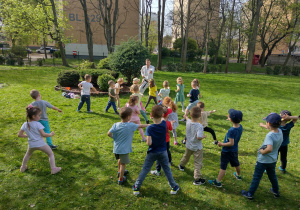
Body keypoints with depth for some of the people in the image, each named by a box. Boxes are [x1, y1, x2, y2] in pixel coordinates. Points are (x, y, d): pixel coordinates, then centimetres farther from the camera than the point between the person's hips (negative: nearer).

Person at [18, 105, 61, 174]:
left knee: (28, 154, 35)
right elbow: (43, 134, -20)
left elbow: (19, 135, 3)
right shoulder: (38, 124, -16)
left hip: (31, 144, 5)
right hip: (41, 144, -5)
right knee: (51, 154, 10)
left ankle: (23, 167, 46)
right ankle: (53, 169, 4)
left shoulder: (25, 124, 0)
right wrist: (50, 134, -4)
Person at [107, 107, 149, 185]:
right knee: (123, 164, 10)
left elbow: (109, 133, -12)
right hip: (124, 149, -5)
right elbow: (140, 126, -3)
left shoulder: (116, 125, -9)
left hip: (116, 148, 5)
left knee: (120, 160, 29)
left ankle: (120, 172, 50)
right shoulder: (131, 125, -17)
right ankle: (121, 179, 22)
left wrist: (114, 137, 6)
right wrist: (148, 125, 13)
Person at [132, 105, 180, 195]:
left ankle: (136, 188, 24)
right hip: (163, 152, 2)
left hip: (152, 152, -2)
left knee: (145, 170, 12)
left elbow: (149, 143, -25)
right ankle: (174, 187, 30)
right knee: (167, 170, 18)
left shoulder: (149, 128, -23)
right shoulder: (164, 124, -14)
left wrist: (147, 140, -6)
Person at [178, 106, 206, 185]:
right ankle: (197, 179, 10)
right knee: (198, 163, 5)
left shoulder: (188, 122, -12)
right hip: (197, 148, -6)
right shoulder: (199, 126, -29)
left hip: (188, 145, 6)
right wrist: (203, 136, -14)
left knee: (186, 156, 33)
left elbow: (188, 119, 12)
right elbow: (199, 137, -35)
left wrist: (186, 116, 34)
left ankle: (181, 166, 58)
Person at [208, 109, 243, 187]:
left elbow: (231, 143, -30)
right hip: (235, 150, 8)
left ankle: (217, 182, 9)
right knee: (236, 164, 29)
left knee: (223, 167, 0)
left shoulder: (231, 130, -31)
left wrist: (222, 144, -16)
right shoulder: (240, 127, -9)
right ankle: (238, 175, 53)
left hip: (227, 151, -8)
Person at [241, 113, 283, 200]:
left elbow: (269, 149, -44)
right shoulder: (280, 131, -10)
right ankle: (276, 191, 49)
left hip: (263, 161, -7)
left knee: (256, 178, 9)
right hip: (273, 160, 7)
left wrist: (262, 151, -26)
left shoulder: (270, 135, -33)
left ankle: (250, 194, 23)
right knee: (272, 176, 30)